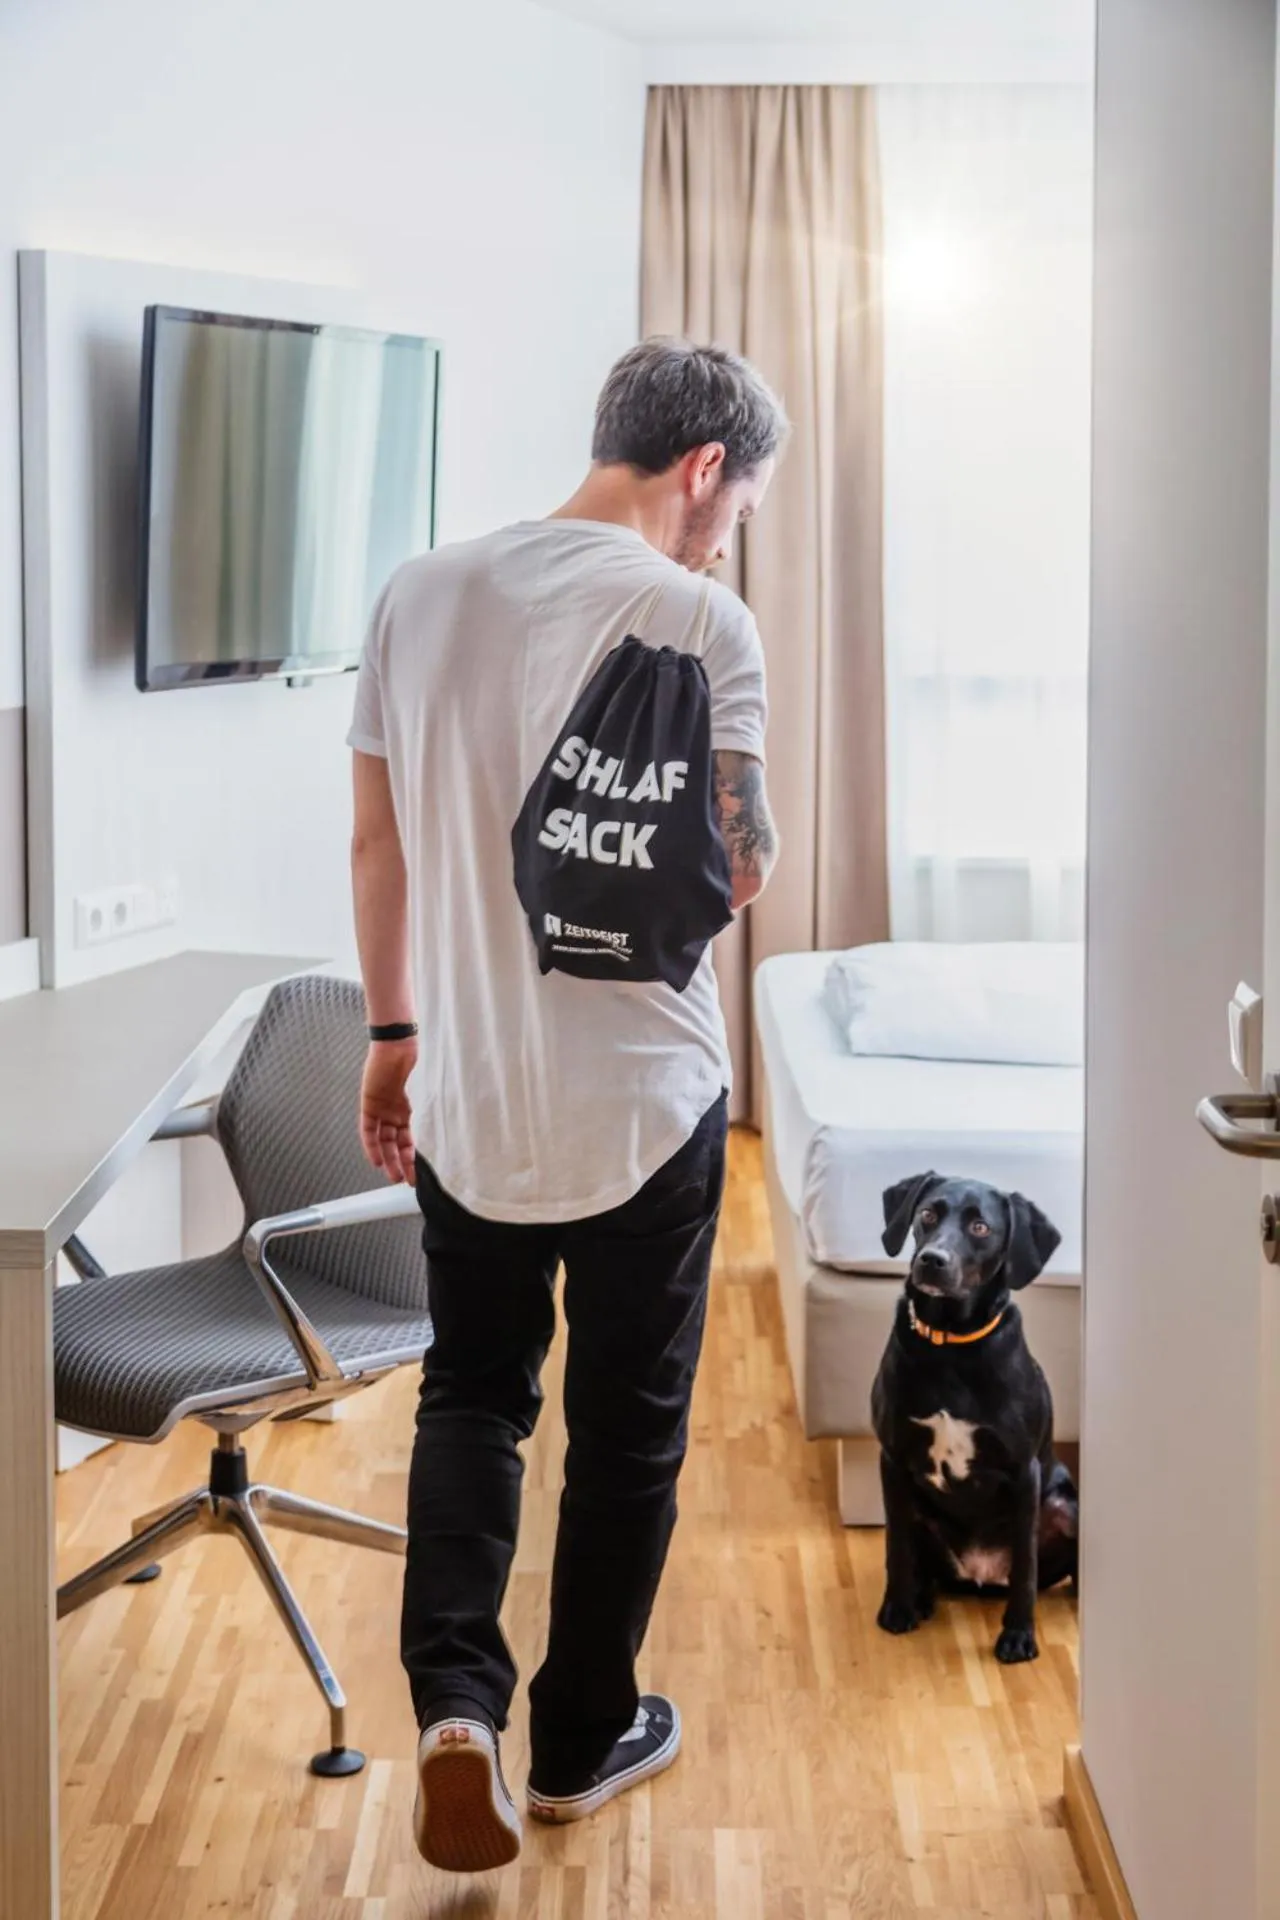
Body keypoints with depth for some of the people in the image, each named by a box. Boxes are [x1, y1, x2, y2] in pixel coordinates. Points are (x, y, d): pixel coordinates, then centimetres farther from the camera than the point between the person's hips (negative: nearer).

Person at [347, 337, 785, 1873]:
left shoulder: (422, 594, 2)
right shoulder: (698, 618, -14)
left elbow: (377, 843, 6)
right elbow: (739, 871, -15)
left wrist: (394, 1030, 16)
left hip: (467, 1093, 4)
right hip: (641, 1096, -4)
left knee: (471, 1390, 20)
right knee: (627, 1421, 13)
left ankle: (455, 1695, 3)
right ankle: (583, 1739, 27)